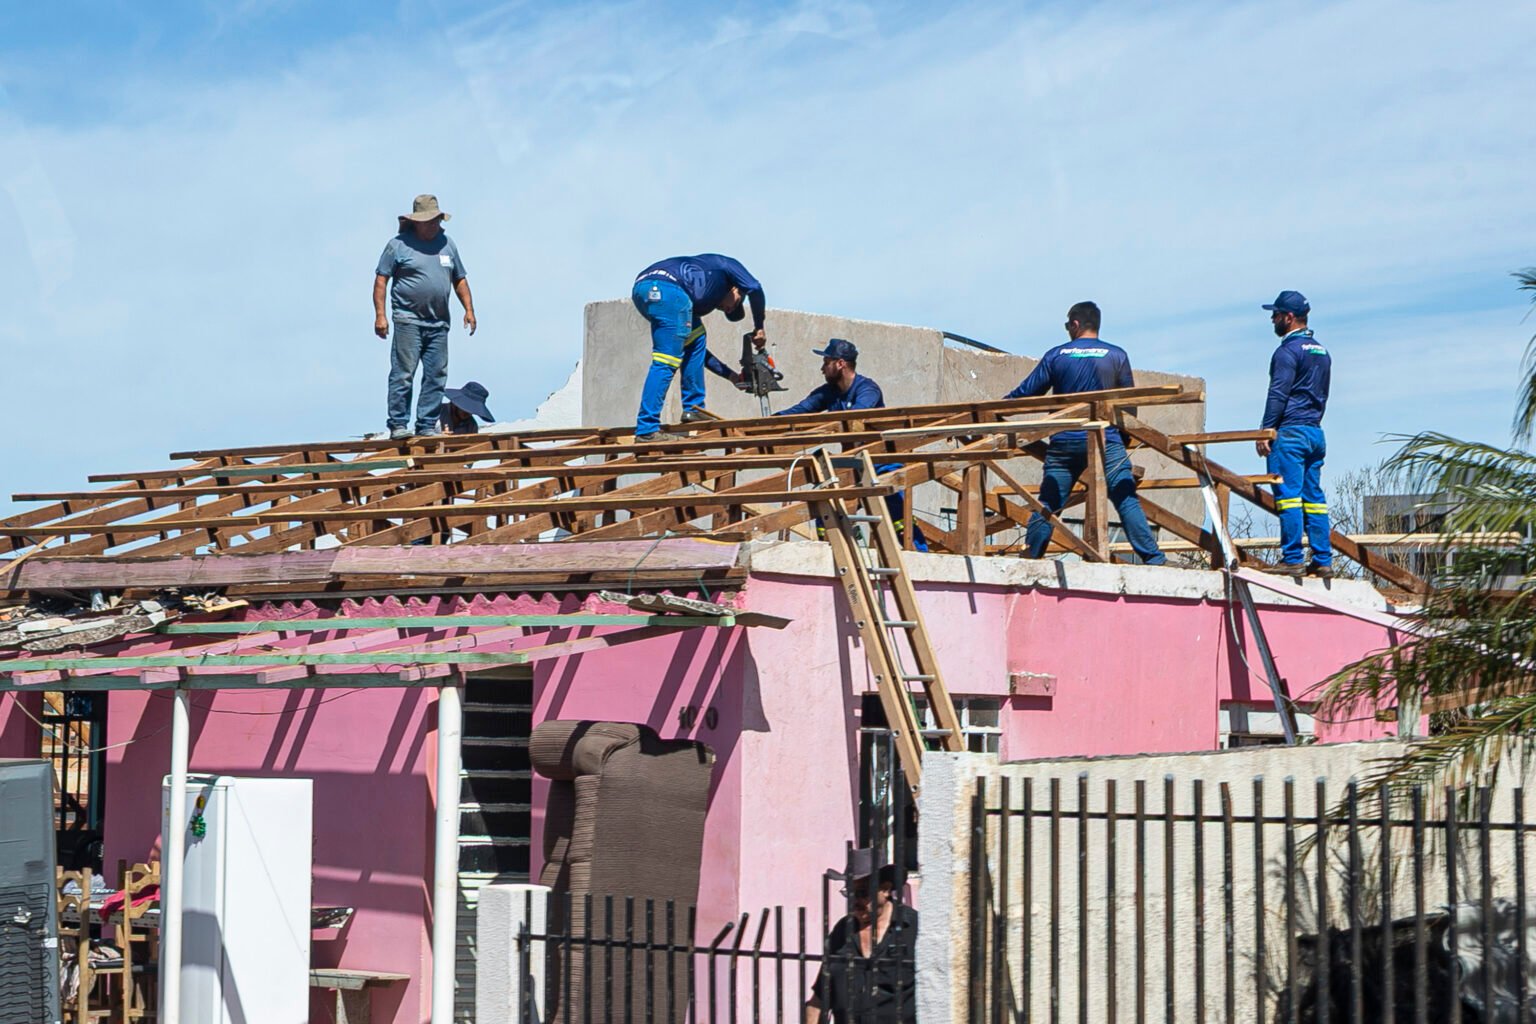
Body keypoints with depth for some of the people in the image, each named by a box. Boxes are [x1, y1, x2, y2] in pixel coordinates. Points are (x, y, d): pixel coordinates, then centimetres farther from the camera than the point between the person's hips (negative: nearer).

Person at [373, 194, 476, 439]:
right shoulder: (398, 245, 1)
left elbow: (459, 280, 22)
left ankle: (426, 425, 9)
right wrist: (380, 315, -8)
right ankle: (398, 424, -4)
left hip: (438, 323, 5)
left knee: (436, 376, 4)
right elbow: (381, 280, -1)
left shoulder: (447, 244, 16)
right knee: (403, 373, -8)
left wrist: (469, 309, 11)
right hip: (408, 320, -5)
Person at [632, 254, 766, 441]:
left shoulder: (702, 301, 40)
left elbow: (696, 347, 40)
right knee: (666, 361, -8)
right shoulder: (726, 265, 27)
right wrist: (759, 328, 15)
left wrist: (732, 376, 42)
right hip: (667, 287, -8)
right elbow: (754, 288, 7)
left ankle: (693, 408, 20)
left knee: (696, 337, 25)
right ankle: (646, 430, -15)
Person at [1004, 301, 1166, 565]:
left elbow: (1027, 392, 8)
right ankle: (1153, 559, -11)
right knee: (1126, 499, -4)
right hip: (1106, 439, -1)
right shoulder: (1116, 355, 5)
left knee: (1047, 503, 6)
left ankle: (1029, 558, 5)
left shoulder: (1057, 355, 5)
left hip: (1064, 441, 1)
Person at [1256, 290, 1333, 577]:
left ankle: (1292, 560, -12)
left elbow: (1278, 394, -15)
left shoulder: (1289, 350, -9)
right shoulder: (1322, 351, 19)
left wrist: (1265, 430, -13)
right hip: (1315, 433, 9)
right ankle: (1323, 561, 5)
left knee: (1289, 496, -9)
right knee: (1314, 497, 8)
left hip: (1290, 431, -9)